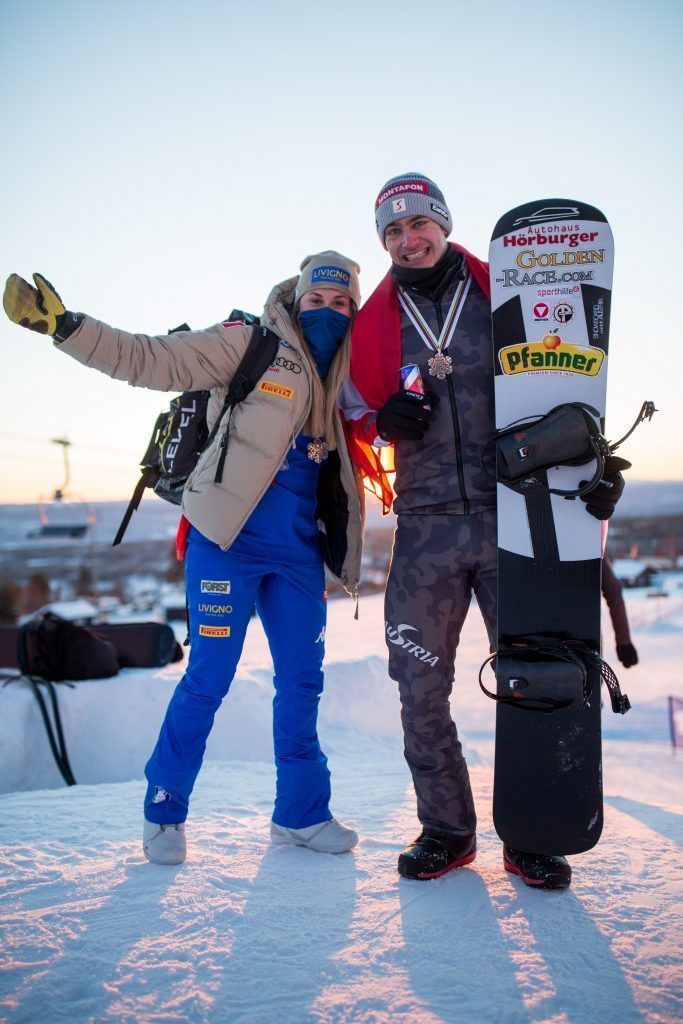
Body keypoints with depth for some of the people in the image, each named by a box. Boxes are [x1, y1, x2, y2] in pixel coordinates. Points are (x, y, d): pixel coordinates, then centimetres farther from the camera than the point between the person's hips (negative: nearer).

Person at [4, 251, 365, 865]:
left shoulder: (346, 377, 13)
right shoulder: (249, 346, -5)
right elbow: (152, 361, -12)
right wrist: (63, 325, -22)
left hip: (298, 550, 6)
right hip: (228, 538, -6)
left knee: (302, 679, 9)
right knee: (209, 677, -3)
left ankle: (301, 813, 24)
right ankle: (164, 812, 17)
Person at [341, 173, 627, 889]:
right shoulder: (372, 322, 11)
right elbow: (355, 415, 17)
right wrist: (385, 424, -6)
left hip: (513, 515, -1)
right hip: (427, 526, 2)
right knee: (420, 685, 2)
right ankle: (446, 830, 20)